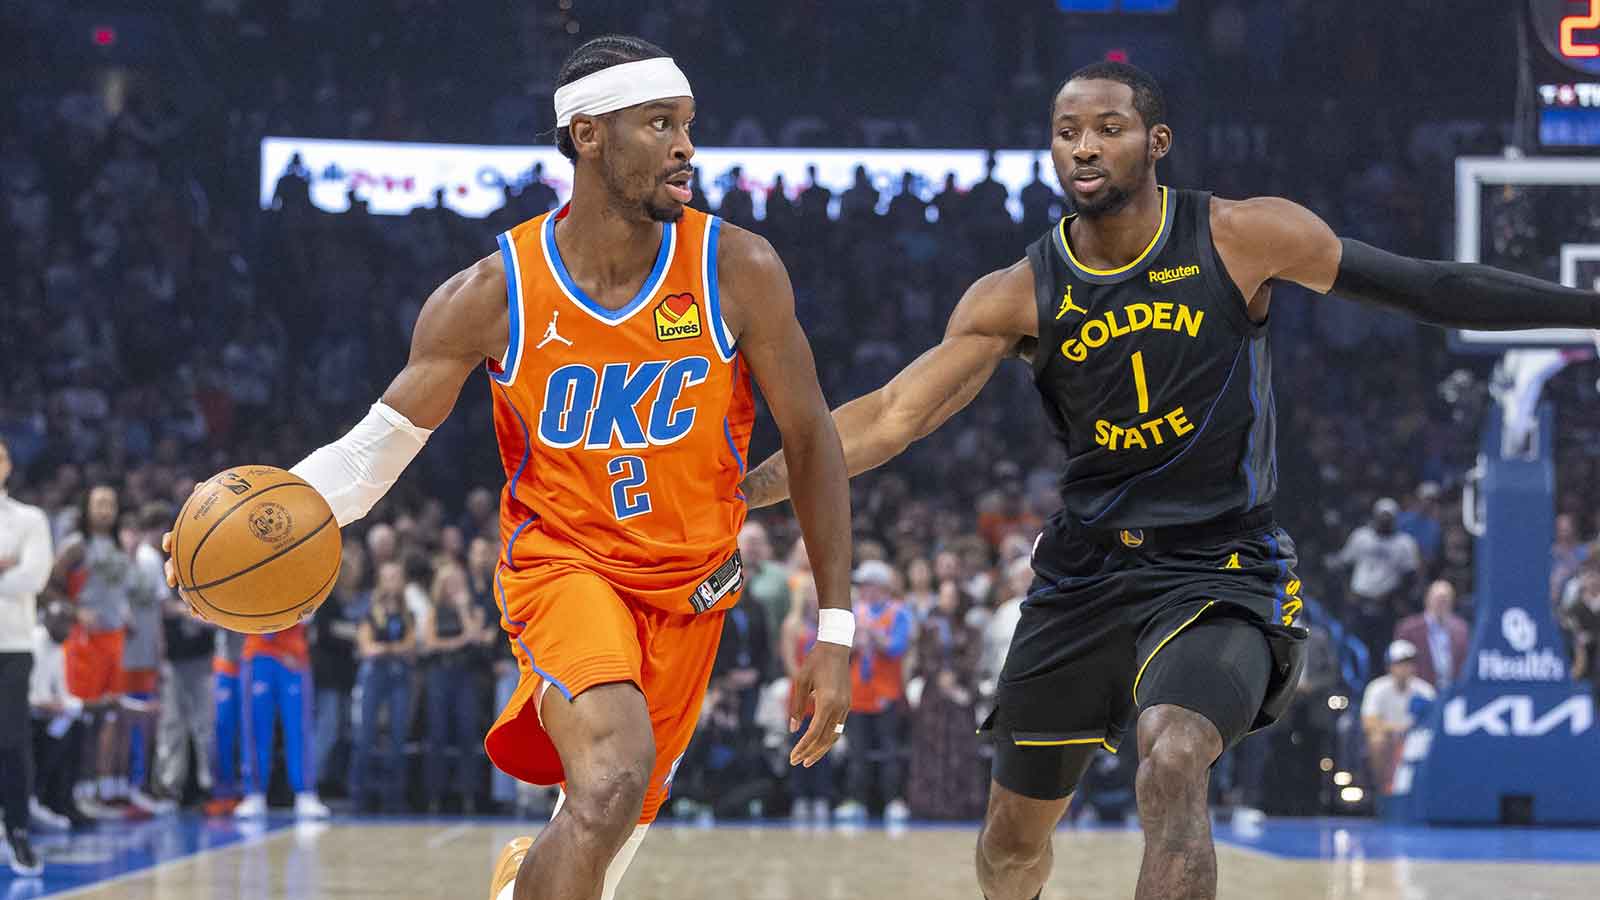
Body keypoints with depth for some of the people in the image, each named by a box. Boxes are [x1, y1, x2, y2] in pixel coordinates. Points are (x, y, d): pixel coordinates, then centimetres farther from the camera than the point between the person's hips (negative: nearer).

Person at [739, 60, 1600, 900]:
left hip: (1221, 572, -3)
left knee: (1172, 768, -32)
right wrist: (744, 487, -20)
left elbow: (1432, 289, -5)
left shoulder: (1241, 239, -9)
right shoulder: (1019, 296, -4)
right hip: (1084, 574, 4)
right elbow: (891, 416, -9)